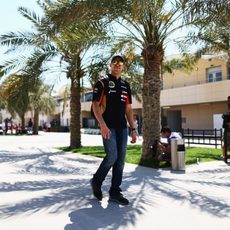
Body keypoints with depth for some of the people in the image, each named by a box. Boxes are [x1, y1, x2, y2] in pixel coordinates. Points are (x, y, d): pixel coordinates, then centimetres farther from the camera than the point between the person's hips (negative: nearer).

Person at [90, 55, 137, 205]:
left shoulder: (126, 85, 16)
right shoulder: (102, 83, 2)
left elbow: (128, 109, 17)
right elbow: (95, 105, -6)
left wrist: (133, 129, 10)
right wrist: (102, 124, -19)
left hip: (122, 127, 6)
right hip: (108, 126, -5)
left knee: (121, 160, 4)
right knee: (112, 156, -14)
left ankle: (115, 192, 14)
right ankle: (96, 181, 12)